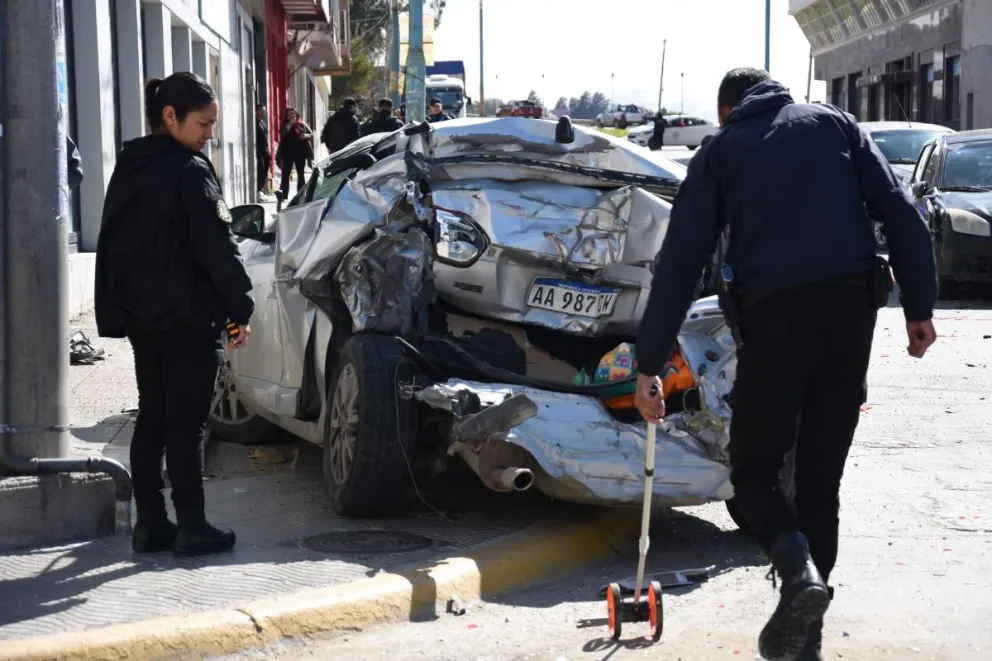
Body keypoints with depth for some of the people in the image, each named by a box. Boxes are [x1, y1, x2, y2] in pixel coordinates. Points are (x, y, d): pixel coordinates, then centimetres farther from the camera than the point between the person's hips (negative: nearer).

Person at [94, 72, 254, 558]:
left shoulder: (127, 168, 12)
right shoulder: (189, 170, -14)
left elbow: (113, 244, 16)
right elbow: (216, 247, -17)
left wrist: (116, 309, 18)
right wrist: (240, 307, -10)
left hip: (139, 313, 8)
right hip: (186, 315, -8)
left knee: (152, 416, 12)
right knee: (184, 422, -3)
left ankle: (149, 523, 14)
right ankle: (191, 527, 1)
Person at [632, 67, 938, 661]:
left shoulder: (721, 150, 11)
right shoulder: (836, 124, 17)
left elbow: (680, 262, 5)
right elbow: (902, 214, 6)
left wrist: (650, 363, 5)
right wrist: (920, 306, 6)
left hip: (773, 315, -3)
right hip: (850, 306, 3)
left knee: (755, 467, 11)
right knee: (821, 473, 12)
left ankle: (799, 569, -17)